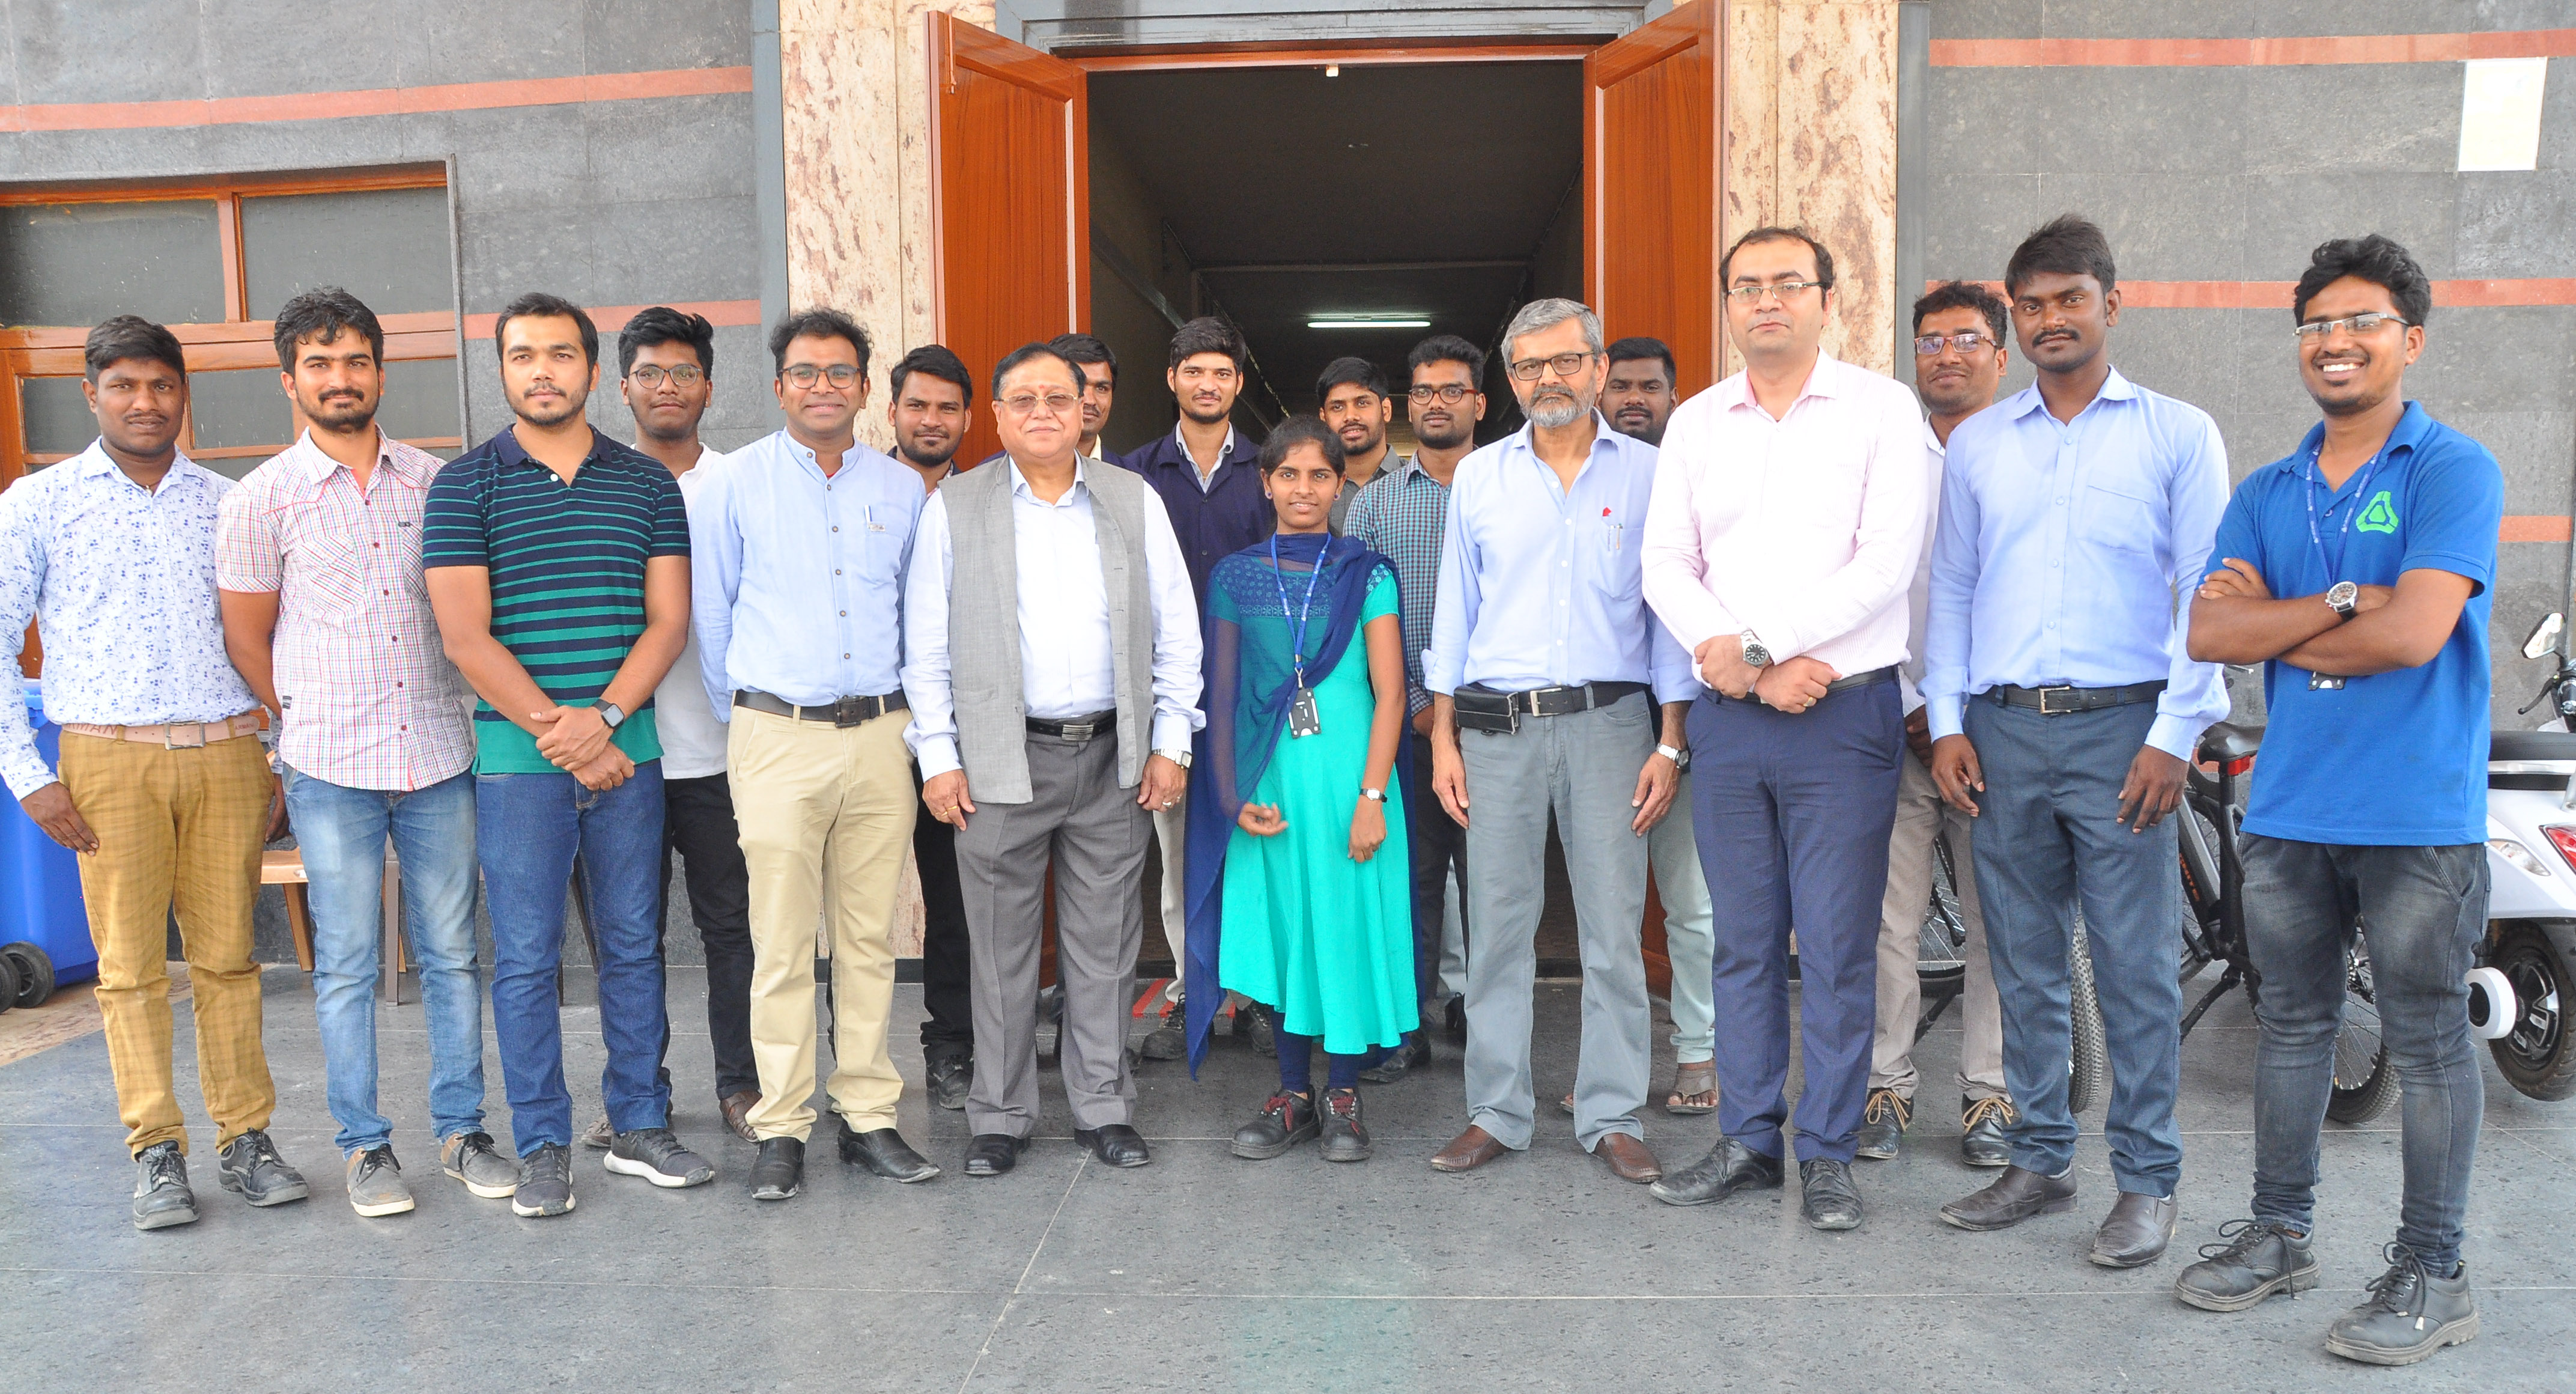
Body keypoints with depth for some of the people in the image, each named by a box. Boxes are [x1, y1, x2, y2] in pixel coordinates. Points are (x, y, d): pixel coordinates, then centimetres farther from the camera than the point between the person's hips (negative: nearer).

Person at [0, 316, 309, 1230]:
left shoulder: (227, 504, 12)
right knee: (131, 964, 0)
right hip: (109, 758, -1)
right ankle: (157, 1152, 10)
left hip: (226, 753, 2)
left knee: (228, 955, 4)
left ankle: (245, 1138, 12)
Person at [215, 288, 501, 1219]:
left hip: (440, 756, 2)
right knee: (346, 965, 5)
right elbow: (248, 637, 6)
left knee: (451, 952, 8)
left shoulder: (433, 480, 7)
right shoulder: (262, 498, -1)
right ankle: (364, 1145, 17)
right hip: (330, 769, -2)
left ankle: (461, 1129, 20)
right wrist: (314, 724, 10)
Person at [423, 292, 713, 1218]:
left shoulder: (648, 483, 8)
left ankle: (640, 1125, 21)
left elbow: (668, 620, 3)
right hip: (517, 753, -2)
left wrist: (604, 715, -12)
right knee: (526, 957, 2)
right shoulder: (465, 484, 1)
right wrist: (559, 734, -11)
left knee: (634, 944, 9)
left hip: (628, 748, 2)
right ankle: (543, 1148, 14)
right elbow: (466, 637, -6)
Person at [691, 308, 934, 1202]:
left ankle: (868, 1114, 16)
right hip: (779, 736, -2)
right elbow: (710, 618, 8)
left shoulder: (902, 490, 10)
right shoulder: (736, 484, 2)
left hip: (879, 736, 3)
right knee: (783, 944, -2)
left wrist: (908, 721, 13)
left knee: (871, 937, 7)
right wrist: (743, 724, 10)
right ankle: (782, 1128, 9)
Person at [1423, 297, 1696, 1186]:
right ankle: (1496, 1113, 15)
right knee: (1498, 925, 4)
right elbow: (1455, 609, 12)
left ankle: (1612, 1118, 13)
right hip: (1497, 726, 2)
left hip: (1608, 721, -1)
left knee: (1614, 928, 1)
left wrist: (1671, 744, -2)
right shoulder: (1479, 476, 10)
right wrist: (1442, 736, 6)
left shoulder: (1648, 473, 5)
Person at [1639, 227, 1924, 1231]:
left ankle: (1827, 1155, 13)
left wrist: (1752, 645, -13)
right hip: (1726, 720, 4)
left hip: (1844, 711, -3)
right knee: (1742, 942, 10)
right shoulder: (1694, 422, 12)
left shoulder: (1880, 409, 0)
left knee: (1836, 948, 1)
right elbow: (1665, 563, 6)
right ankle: (1748, 1140, 21)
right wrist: (1756, 673, -9)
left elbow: (1887, 561, -10)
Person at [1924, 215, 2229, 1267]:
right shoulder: (1977, 443, 14)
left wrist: (2176, 733, -9)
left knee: (2135, 965, -1)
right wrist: (1947, 723, 5)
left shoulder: (2178, 433, 5)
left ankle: (2147, 1182, 12)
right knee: (2024, 962, 9)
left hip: (2120, 727, -3)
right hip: (2003, 730, 3)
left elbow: (2209, 592, 0)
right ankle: (2040, 1161, 21)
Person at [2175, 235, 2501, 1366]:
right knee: (2291, 1021, 14)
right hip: (2290, 806, 5)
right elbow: (2209, 633, -2)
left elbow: (2413, 634, -18)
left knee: (2427, 1040, 4)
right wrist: (2338, 606, -14)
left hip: (2418, 815, -5)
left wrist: (2274, 623, -6)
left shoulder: (2454, 471, -4)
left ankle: (2431, 1273, 17)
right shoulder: (2266, 492, 12)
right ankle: (2280, 1232, 27)